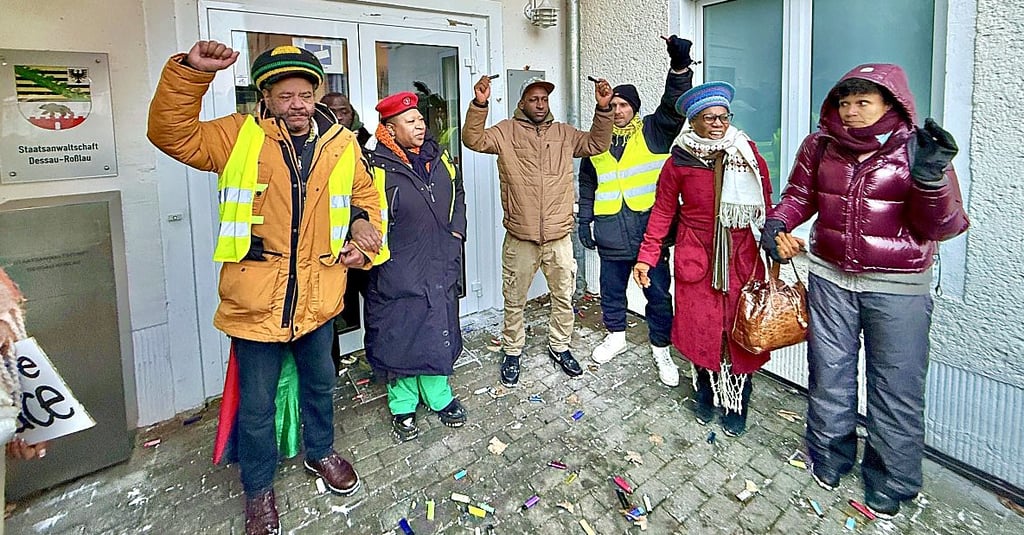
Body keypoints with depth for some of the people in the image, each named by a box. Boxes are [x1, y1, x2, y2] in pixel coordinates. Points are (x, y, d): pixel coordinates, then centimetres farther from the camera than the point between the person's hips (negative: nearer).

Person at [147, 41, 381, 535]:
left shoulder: (341, 144, 2)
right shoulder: (239, 138, -4)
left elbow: (366, 198, 15)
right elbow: (172, 134, -13)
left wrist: (364, 239, 1)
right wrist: (190, 72, -23)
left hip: (317, 298, 3)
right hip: (256, 301, -2)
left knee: (319, 384, 23)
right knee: (256, 404, 11)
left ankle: (320, 452, 49)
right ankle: (259, 488, 35)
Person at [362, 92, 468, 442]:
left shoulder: (439, 157, 6)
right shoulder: (379, 167, -13)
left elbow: (458, 193, 20)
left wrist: (456, 229, 10)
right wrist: (383, 256, -15)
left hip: (441, 265, 5)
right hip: (399, 272, -5)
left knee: (439, 332, 15)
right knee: (400, 336, 6)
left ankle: (439, 397, 34)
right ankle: (403, 407, 25)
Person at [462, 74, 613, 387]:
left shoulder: (564, 133, 9)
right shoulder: (507, 131, 0)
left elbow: (597, 144, 6)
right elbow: (474, 141, -12)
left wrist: (603, 108, -7)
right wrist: (479, 104, -25)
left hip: (559, 236, 3)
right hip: (520, 237, -2)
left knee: (564, 296, 15)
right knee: (514, 300, 12)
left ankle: (559, 347, 35)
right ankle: (512, 352, 30)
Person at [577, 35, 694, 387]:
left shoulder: (653, 132, 2)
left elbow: (674, 105, -15)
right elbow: (587, 186, 17)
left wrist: (680, 66, -29)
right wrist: (585, 222, 13)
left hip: (650, 232, -3)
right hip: (611, 236, 3)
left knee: (658, 293, 5)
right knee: (611, 290, 16)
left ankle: (661, 350, 21)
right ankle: (616, 336, 38)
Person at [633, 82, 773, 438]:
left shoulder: (747, 154, 0)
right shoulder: (679, 161, -2)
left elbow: (765, 204, 6)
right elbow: (663, 211, 2)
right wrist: (646, 257, -3)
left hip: (740, 255, 1)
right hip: (696, 257, -1)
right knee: (701, 328, 4)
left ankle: (737, 406, 21)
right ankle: (705, 396, 27)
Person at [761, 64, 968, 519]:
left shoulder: (916, 148, -8)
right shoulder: (820, 145, 0)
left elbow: (941, 227, -11)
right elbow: (799, 195, 14)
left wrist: (930, 180, -28)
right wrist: (777, 225, -6)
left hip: (898, 288, -2)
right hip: (830, 278, 3)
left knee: (896, 386, 7)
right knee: (829, 375, 13)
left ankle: (890, 482, 28)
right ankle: (829, 459, 36)